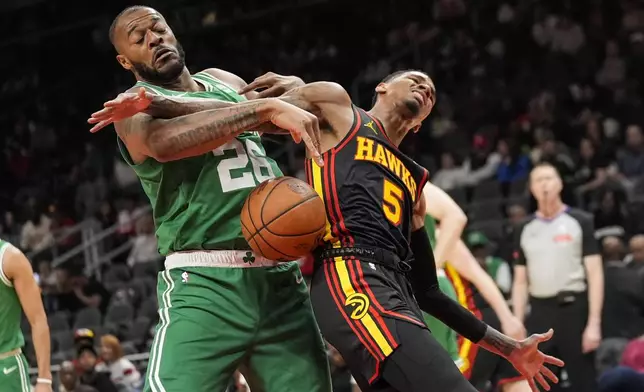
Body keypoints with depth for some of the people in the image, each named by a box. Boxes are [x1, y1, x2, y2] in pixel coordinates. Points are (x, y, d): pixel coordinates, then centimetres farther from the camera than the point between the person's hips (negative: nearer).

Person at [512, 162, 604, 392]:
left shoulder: (580, 222, 0)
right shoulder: (525, 229, 12)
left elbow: (595, 274, -4)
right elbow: (521, 282, 14)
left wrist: (594, 323, -12)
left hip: (573, 309, -4)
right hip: (539, 313, 4)